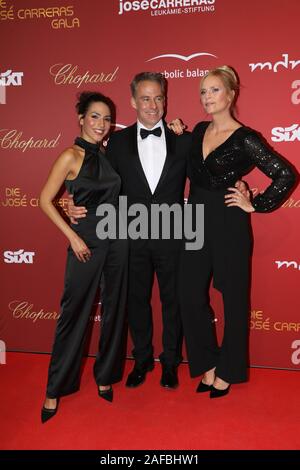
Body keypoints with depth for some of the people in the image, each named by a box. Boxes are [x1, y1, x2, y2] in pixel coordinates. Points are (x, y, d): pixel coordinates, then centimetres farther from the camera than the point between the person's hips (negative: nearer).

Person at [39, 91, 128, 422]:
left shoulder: (108, 153, 8)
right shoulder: (71, 156, -7)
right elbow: (46, 200, -7)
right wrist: (72, 237, -11)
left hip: (117, 239, 6)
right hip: (86, 242, -5)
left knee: (114, 310, 11)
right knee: (74, 312, 2)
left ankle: (106, 376, 29)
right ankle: (56, 388, 18)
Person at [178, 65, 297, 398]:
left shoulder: (245, 139, -10)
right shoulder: (199, 131, 8)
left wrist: (256, 205, -9)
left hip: (228, 226, -6)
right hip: (196, 223, 6)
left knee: (233, 298, 9)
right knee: (190, 297, 7)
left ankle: (228, 371, 27)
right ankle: (207, 363, 27)